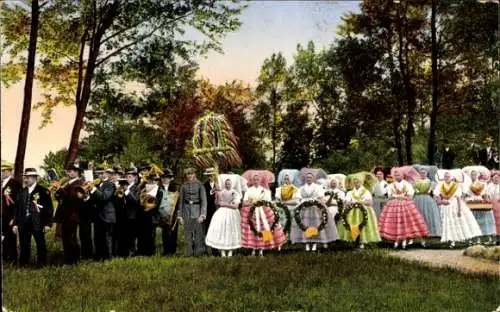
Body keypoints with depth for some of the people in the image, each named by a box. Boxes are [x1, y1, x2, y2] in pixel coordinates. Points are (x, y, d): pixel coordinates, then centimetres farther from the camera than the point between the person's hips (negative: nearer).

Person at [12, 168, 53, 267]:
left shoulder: (43, 191, -4)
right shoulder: (22, 192, 11)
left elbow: (49, 208, -5)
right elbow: (17, 208, 13)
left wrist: (48, 223, -10)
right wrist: (15, 223, 8)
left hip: (37, 223, -4)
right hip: (23, 223, 4)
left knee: (41, 245, 4)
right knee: (24, 245, 9)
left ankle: (41, 264, 15)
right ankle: (23, 264, 19)